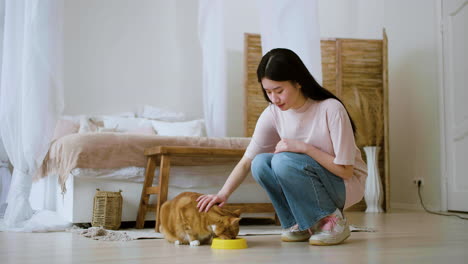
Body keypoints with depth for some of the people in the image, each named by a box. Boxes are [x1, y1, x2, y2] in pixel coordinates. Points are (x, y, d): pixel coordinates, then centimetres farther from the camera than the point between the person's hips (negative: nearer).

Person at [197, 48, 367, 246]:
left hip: (347, 184, -5)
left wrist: (304, 147, -28)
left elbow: (345, 170, -20)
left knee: (283, 161, -29)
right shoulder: (272, 114, -9)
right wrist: (223, 194, -27)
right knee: (261, 163, -21)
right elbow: (246, 162, -11)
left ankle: (332, 221, -12)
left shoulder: (331, 109, -23)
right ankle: (302, 224, -2)